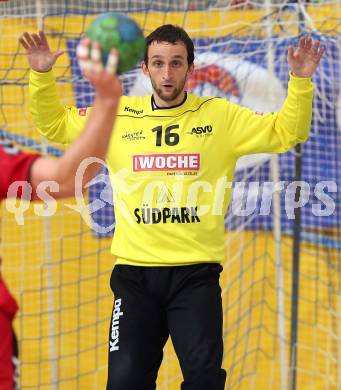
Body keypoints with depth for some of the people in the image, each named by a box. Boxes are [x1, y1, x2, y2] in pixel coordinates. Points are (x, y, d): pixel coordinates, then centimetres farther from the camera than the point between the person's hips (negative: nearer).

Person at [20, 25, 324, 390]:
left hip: (196, 275, -1)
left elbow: (286, 132, 4)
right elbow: (54, 125, 16)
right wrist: (42, 76, 2)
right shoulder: (118, 115, 6)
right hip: (134, 274, 1)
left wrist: (300, 82, -9)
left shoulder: (220, 116, 3)